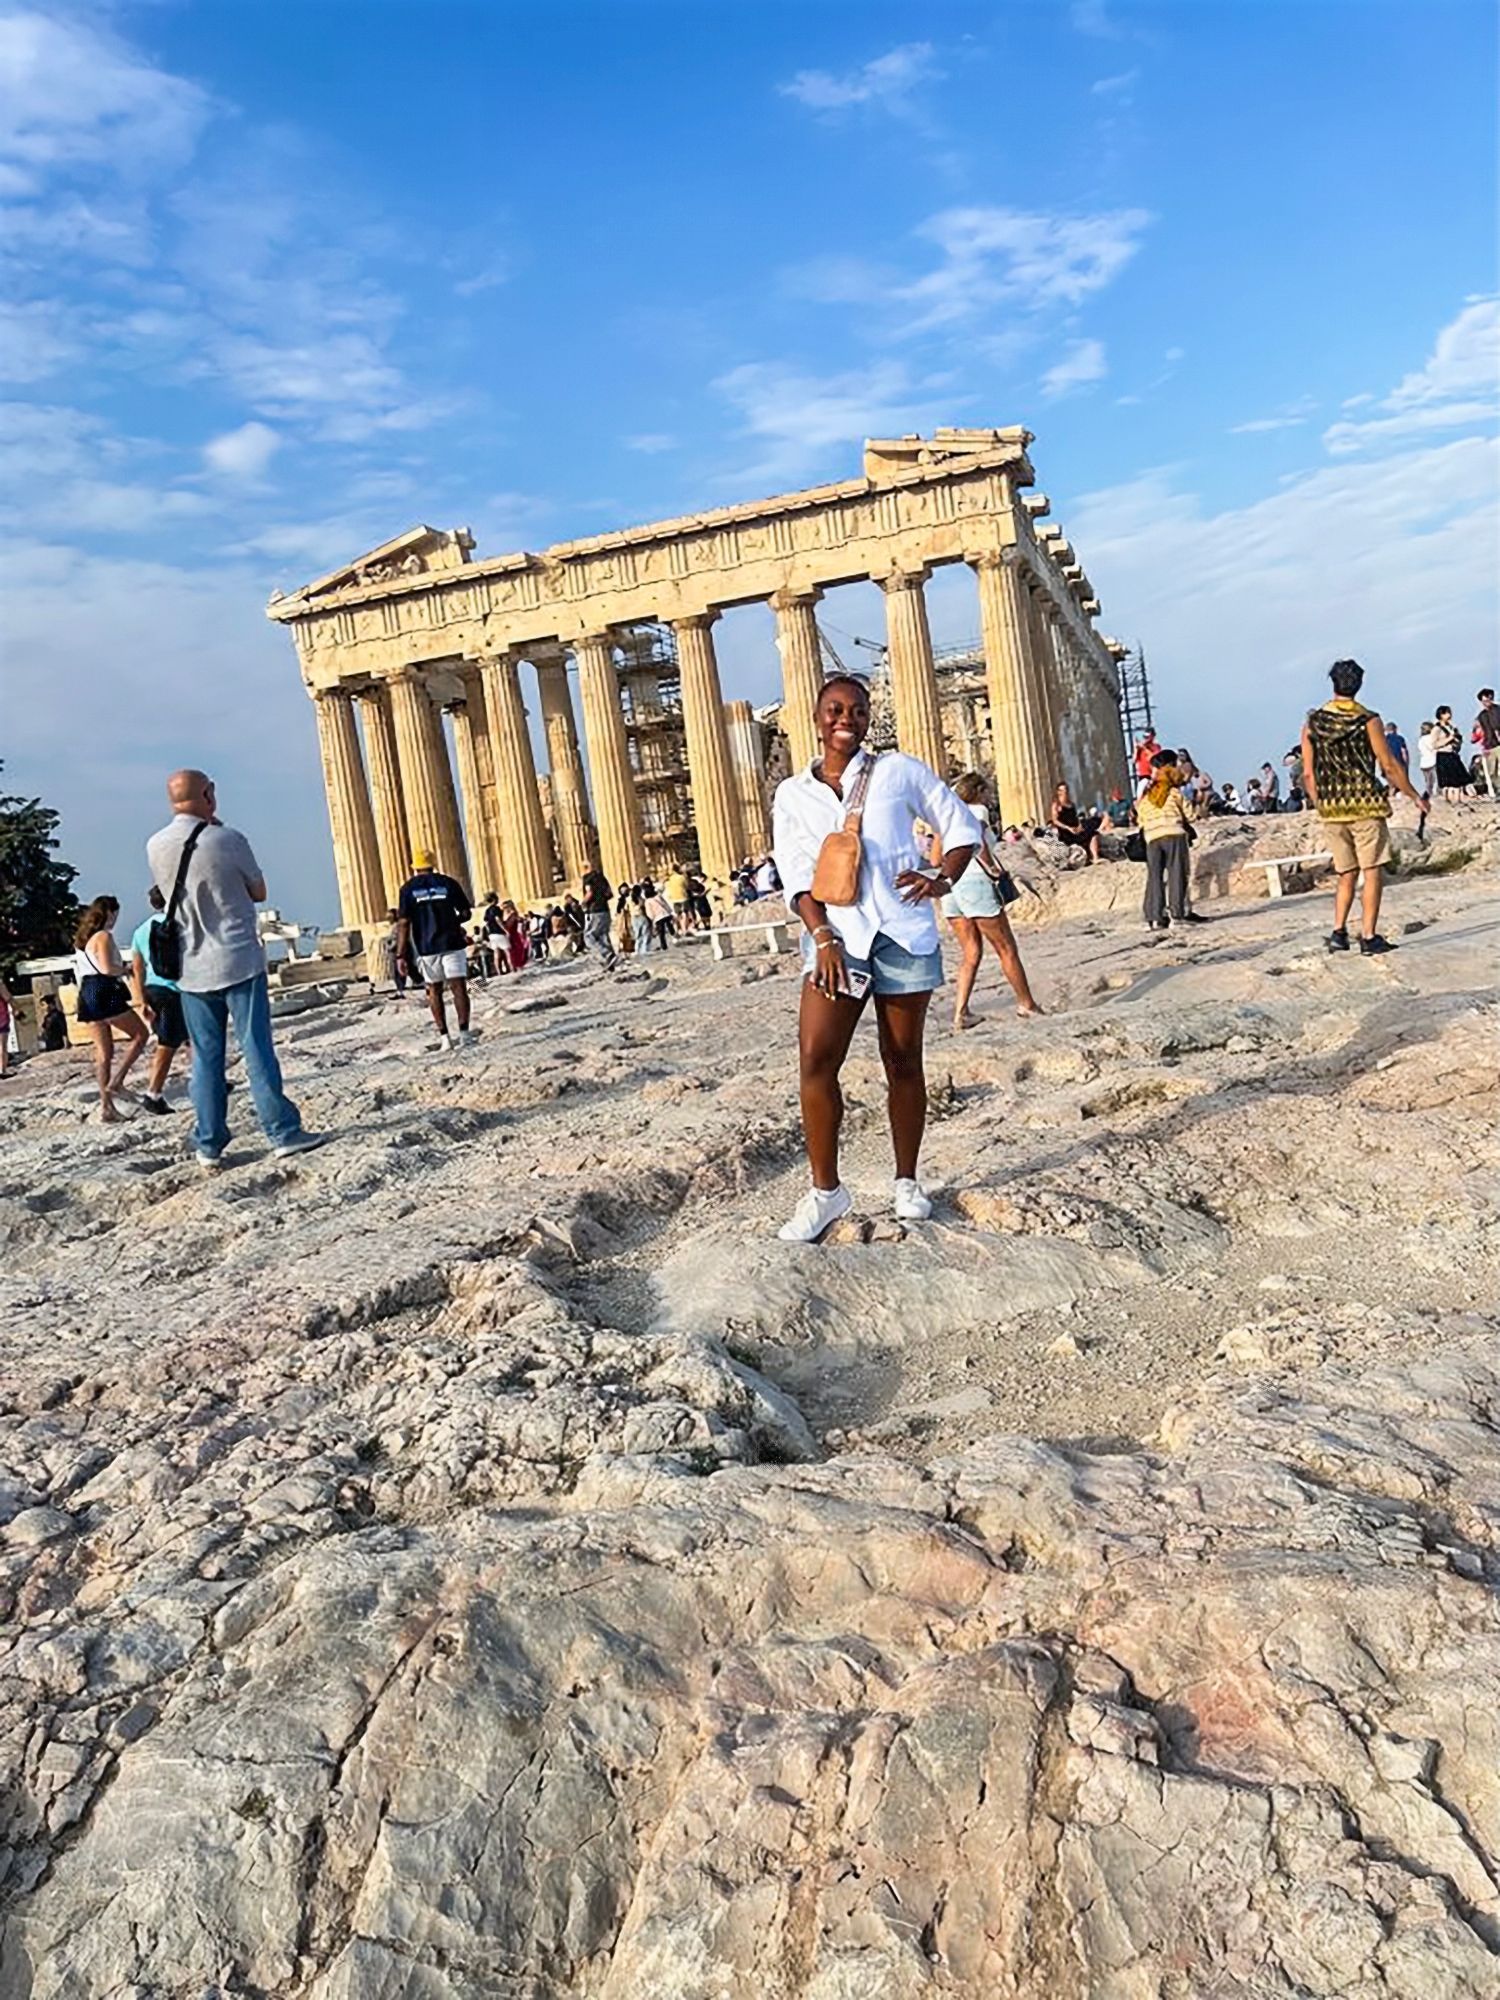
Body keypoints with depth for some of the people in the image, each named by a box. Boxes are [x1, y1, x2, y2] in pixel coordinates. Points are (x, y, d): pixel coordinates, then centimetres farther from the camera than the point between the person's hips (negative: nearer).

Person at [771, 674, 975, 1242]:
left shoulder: (898, 771, 8)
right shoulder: (792, 794, 11)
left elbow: (960, 824, 14)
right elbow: (796, 873, 2)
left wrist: (943, 877, -4)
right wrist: (822, 936, -12)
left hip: (902, 933, 0)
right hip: (835, 935, 0)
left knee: (903, 1061, 6)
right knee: (815, 1059, -12)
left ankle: (907, 1181, 21)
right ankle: (825, 1189, 0)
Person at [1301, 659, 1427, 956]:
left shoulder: (1312, 723, 5)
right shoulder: (1367, 720, -5)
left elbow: (1309, 773, 6)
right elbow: (1389, 767, -4)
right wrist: (1414, 795, 8)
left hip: (1331, 809, 4)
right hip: (1366, 805, -4)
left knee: (1345, 874, 14)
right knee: (1372, 872, 2)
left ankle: (1338, 932, 4)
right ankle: (1369, 937, -1)